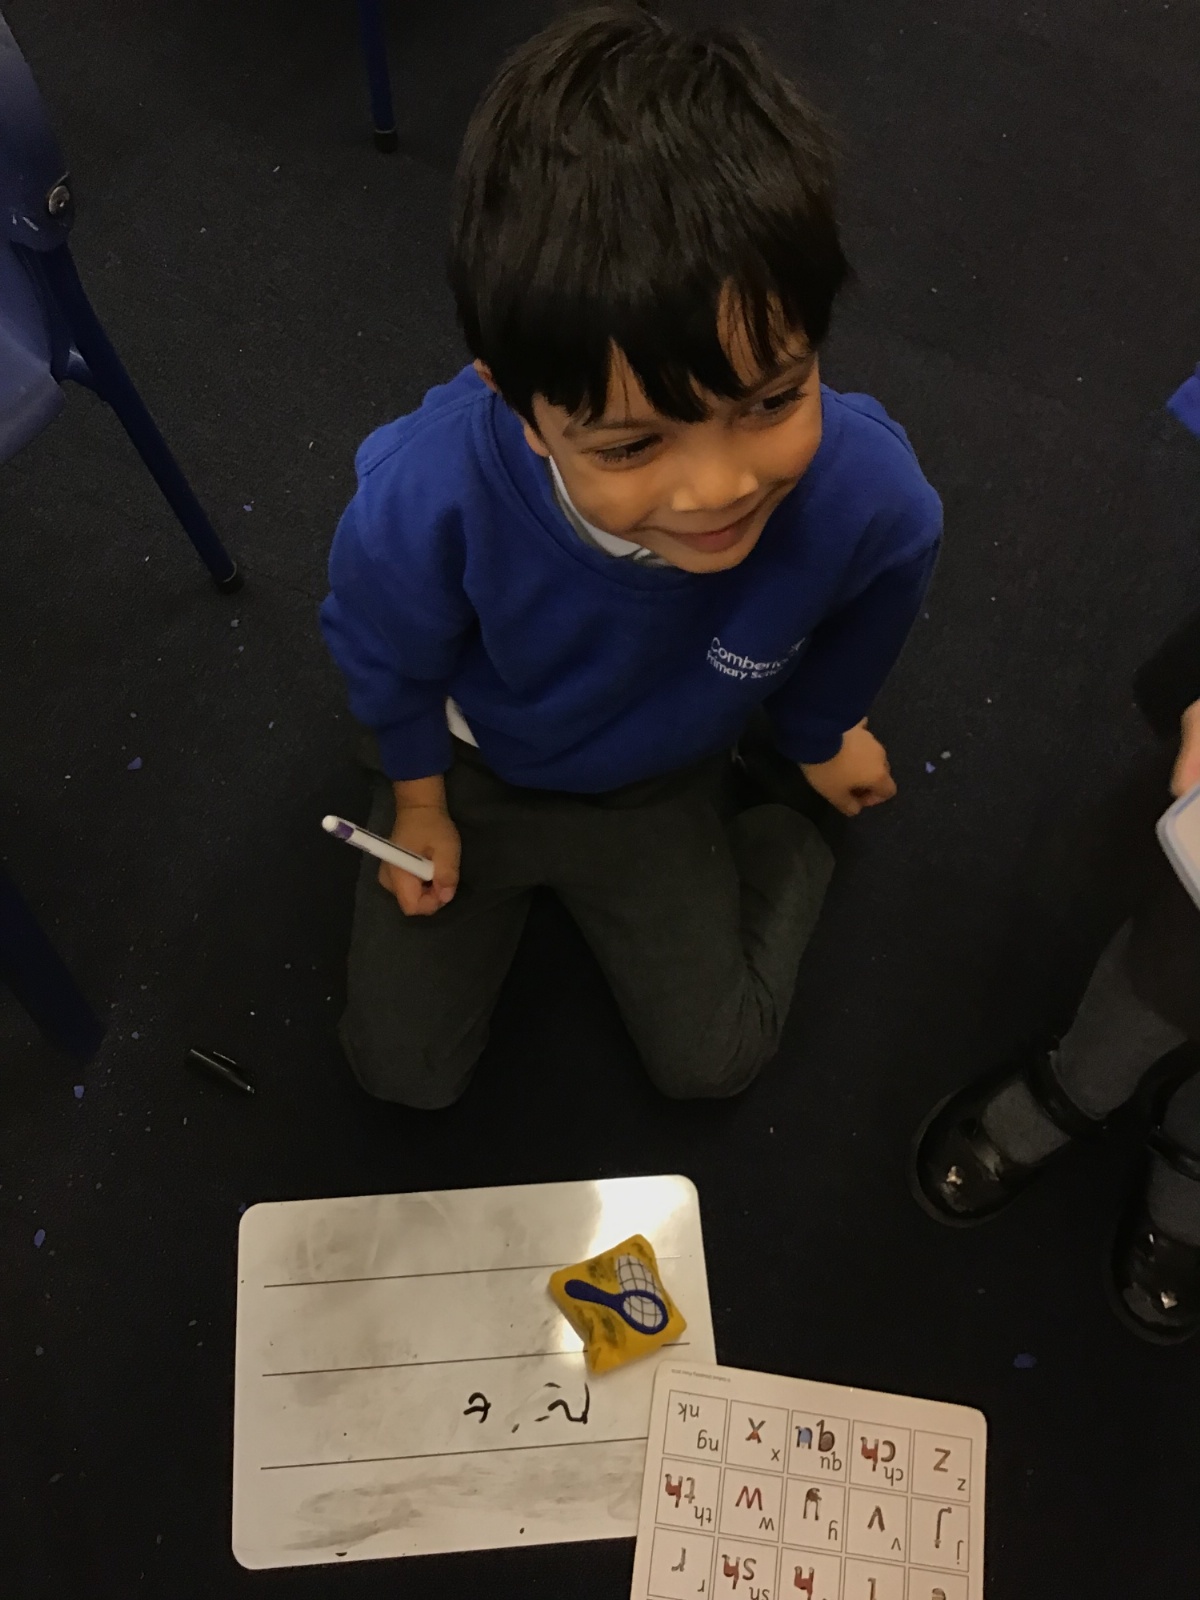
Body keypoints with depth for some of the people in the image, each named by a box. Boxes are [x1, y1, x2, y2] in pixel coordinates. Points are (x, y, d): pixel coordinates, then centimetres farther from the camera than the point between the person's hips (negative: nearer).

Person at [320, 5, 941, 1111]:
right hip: (472, 763, 0)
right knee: (404, 1071, 11)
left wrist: (817, 737, 12)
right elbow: (385, 656, -16)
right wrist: (418, 801, 1)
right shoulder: (426, 501, -42)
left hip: (663, 783, 1)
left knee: (713, 1063, 15)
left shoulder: (872, 501, -36)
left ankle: (776, 812, 35)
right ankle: (508, 867, 32)